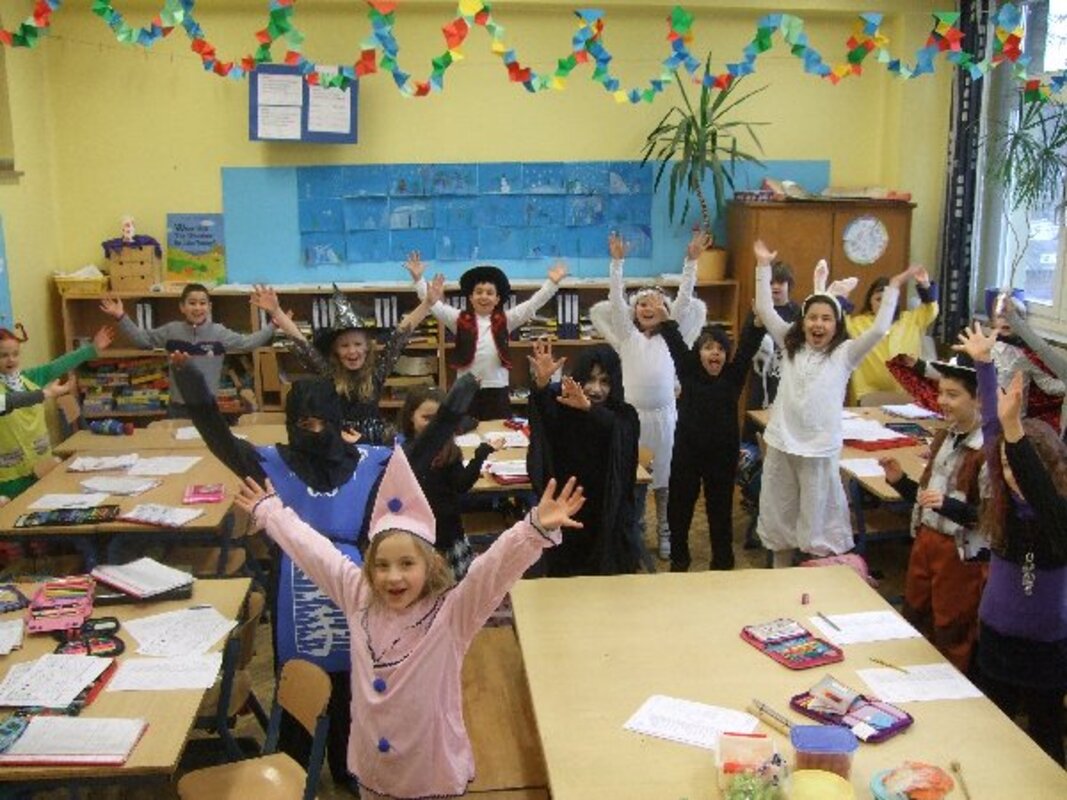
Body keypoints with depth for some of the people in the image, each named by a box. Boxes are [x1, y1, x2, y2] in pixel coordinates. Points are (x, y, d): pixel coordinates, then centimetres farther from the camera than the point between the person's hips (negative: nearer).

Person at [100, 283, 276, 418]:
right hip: (178, 407, 1)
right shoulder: (171, 330, -2)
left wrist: (273, 325, -12)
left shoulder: (219, 332, -5)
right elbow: (141, 338, 5)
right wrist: (121, 317, -5)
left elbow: (248, 342, -3)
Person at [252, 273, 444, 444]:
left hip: (374, 443, 1)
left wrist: (428, 303, -9)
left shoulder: (376, 371, -2)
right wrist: (275, 311, -20)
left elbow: (400, 335, -5)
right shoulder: (327, 373, -4)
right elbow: (301, 344, -10)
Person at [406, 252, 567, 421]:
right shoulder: (459, 319, 3)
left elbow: (533, 303, 1)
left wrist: (552, 282, -9)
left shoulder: (505, 320, 5)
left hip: (498, 391, 1)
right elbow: (433, 303, -1)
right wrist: (418, 278, -11)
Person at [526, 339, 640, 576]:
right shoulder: (563, 408, -5)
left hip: (608, 517, -1)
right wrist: (541, 384, -48)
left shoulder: (625, 416, -7)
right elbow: (545, 418, -27)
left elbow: (615, 428, -31)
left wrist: (588, 408, -51)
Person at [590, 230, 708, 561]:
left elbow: (684, 299, -1)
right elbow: (615, 299, -3)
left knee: (663, 478, 8)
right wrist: (617, 261, -12)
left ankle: (665, 533, 21)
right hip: (632, 414, 0)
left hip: (663, 414, 0)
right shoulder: (627, 336, 6)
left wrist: (691, 260, -10)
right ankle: (633, 533, 22)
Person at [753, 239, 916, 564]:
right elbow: (765, 310, 1)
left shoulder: (844, 353, -5)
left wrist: (893, 288, -18)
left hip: (819, 447, -3)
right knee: (778, 513, 16)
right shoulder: (791, 345, 4)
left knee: (817, 519, 7)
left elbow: (878, 330, -17)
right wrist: (763, 267, -3)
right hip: (782, 442, 4)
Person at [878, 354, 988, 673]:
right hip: (926, 539, 8)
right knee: (914, 621, 21)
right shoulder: (944, 437, 6)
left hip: (962, 553, -8)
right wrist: (899, 481, 0)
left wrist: (948, 505, -34)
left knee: (951, 635, 8)